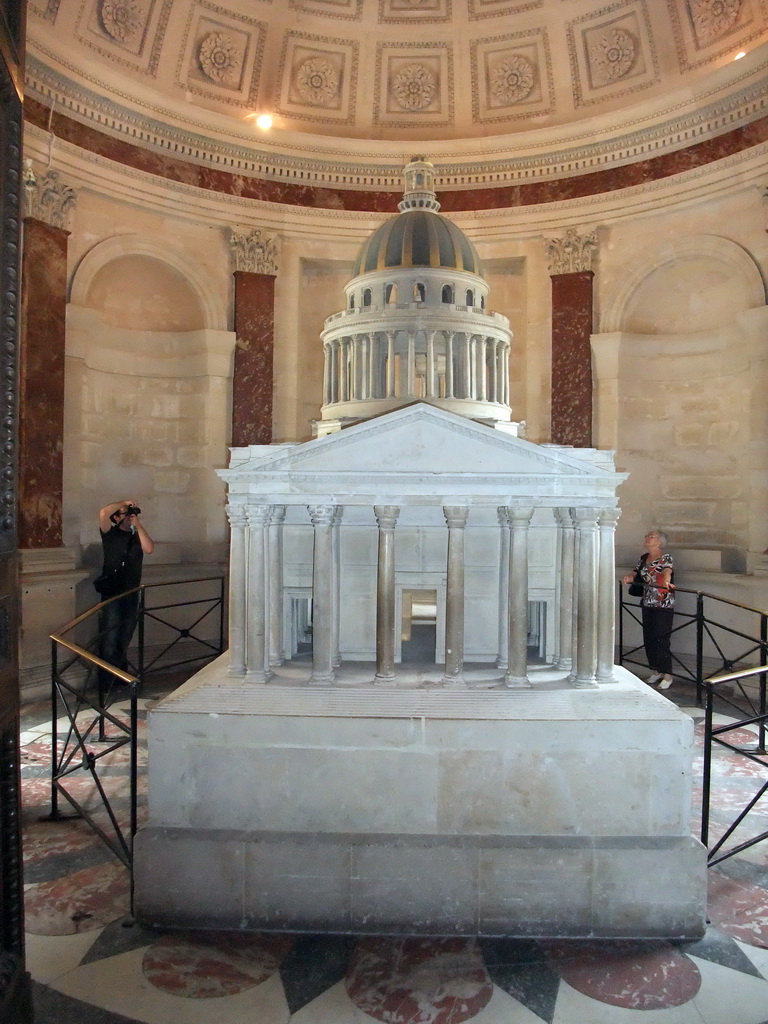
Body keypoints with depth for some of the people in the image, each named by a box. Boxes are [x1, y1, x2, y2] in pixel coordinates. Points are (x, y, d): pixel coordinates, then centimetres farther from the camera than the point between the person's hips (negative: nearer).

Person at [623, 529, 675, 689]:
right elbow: (637, 573, 8)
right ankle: (656, 671, 22)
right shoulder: (644, 558, 13)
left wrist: (666, 581, -49)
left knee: (660, 639, -8)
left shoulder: (666, 557, -8)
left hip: (663, 605, -7)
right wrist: (629, 578, -15)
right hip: (647, 604, 7)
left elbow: (667, 571, -27)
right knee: (648, 638, 9)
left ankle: (667, 675, 0)